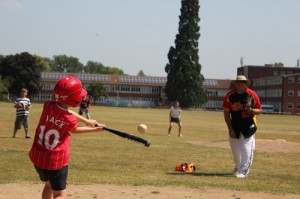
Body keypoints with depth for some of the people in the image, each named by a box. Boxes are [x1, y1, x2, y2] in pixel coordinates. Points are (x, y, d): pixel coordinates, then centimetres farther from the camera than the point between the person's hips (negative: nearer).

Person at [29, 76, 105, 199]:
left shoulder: (48, 106, -8)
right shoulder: (70, 120, -20)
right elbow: (74, 130, 4)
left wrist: (87, 121, 17)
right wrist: (95, 129, 17)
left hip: (37, 157, 6)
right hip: (56, 161, -6)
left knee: (49, 184, 28)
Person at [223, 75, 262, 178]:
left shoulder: (252, 95, -13)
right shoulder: (230, 95, -10)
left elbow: (259, 110, -3)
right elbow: (226, 113, -5)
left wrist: (252, 110, -27)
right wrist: (230, 129, -9)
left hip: (248, 124, -2)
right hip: (234, 125, 2)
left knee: (247, 148, -10)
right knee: (235, 148, 13)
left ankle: (243, 170, -2)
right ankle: (238, 167, 36)